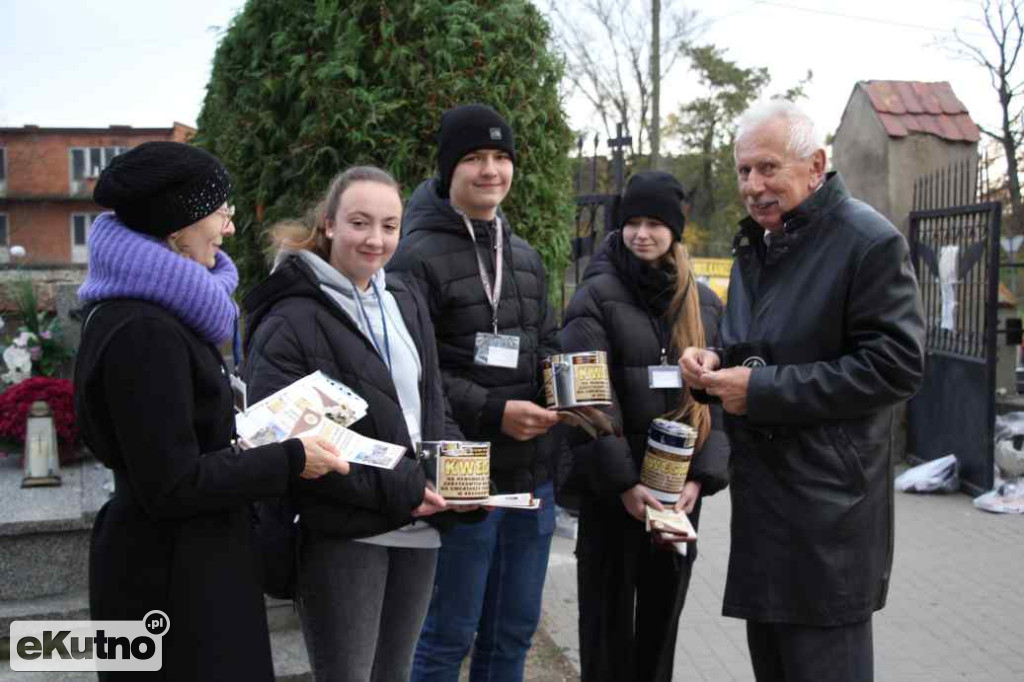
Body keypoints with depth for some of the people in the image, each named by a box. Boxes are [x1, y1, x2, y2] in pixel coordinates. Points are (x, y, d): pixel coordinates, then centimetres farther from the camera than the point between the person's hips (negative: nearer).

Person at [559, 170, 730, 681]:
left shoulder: (704, 303, 9)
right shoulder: (596, 296, -5)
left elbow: (719, 396, 5)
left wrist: (702, 476, -7)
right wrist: (623, 482, -17)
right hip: (612, 489, -4)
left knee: (663, 616, 13)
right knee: (609, 618, 6)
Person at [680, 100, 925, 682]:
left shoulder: (870, 241, -12)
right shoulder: (755, 245, 14)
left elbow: (896, 367, -19)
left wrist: (763, 389, -20)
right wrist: (717, 363, 0)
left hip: (829, 502, -8)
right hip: (760, 492, 8)